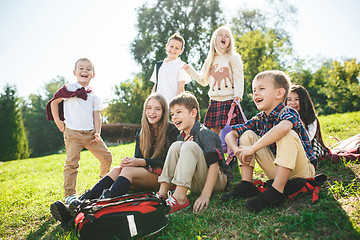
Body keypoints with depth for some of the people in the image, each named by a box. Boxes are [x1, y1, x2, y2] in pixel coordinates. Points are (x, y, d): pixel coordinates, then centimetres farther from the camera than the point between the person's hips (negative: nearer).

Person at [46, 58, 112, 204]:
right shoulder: (69, 89, 1)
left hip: (90, 133, 4)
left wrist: (97, 133, -2)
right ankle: (69, 194, 3)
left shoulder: (93, 96, 10)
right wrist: (58, 121, 3)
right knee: (72, 163, -8)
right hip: (72, 132, -4)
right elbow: (54, 102, 7)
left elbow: (96, 115, 8)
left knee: (106, 157, 5)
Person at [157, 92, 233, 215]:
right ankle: (162, 193, -17)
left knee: (190, 146, -26)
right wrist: (184, 148, -12)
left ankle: (180, 198, -34)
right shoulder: (181, 137, 9)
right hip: (196, 184, 7)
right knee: (176, 145, -10)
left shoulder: (205, 134, -15)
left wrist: (205, 195, -32)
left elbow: (214, 165, -24)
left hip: (218, 180, -6)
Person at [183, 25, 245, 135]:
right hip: (214, 102, 5)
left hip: (229, 100, -4)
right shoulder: (210, 61, 17)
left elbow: (238, 79, -5)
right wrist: (189, 69, 21)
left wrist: (238, 95, -20)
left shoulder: (233, 58, 3)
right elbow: (203, 81, 25)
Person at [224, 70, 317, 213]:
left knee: (288, 135, -33)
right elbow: (230, 135, -1)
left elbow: (283, 127, -44)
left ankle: (276, 192, -34)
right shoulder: (258, 120, 1)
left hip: (302, 170, -6)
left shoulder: (289, 113, -18)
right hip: (277, 171, 6)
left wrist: (252, 148, -39)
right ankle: (247, 184, -8)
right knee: (247, 134, -3)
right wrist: (238, 151, -23)